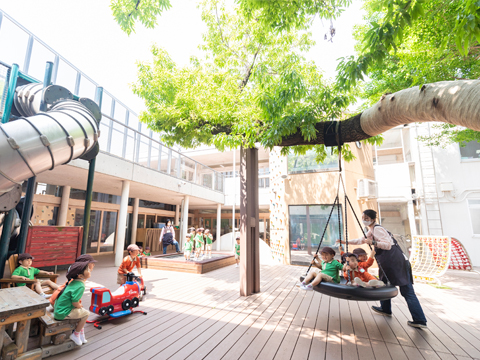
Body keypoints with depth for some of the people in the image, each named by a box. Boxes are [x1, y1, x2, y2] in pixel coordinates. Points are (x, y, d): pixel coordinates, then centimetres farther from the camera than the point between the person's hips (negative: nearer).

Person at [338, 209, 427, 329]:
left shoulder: (377, 229, -12)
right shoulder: (371, 231, 17)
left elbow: (387, 245, -21)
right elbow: (361, 240, 25)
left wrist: (372, 242, -32)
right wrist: (345, 241, 21)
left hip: (395, 261, -9)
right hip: (390, 262, 9)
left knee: (407, 291, -3)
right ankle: (385, 309, 26)